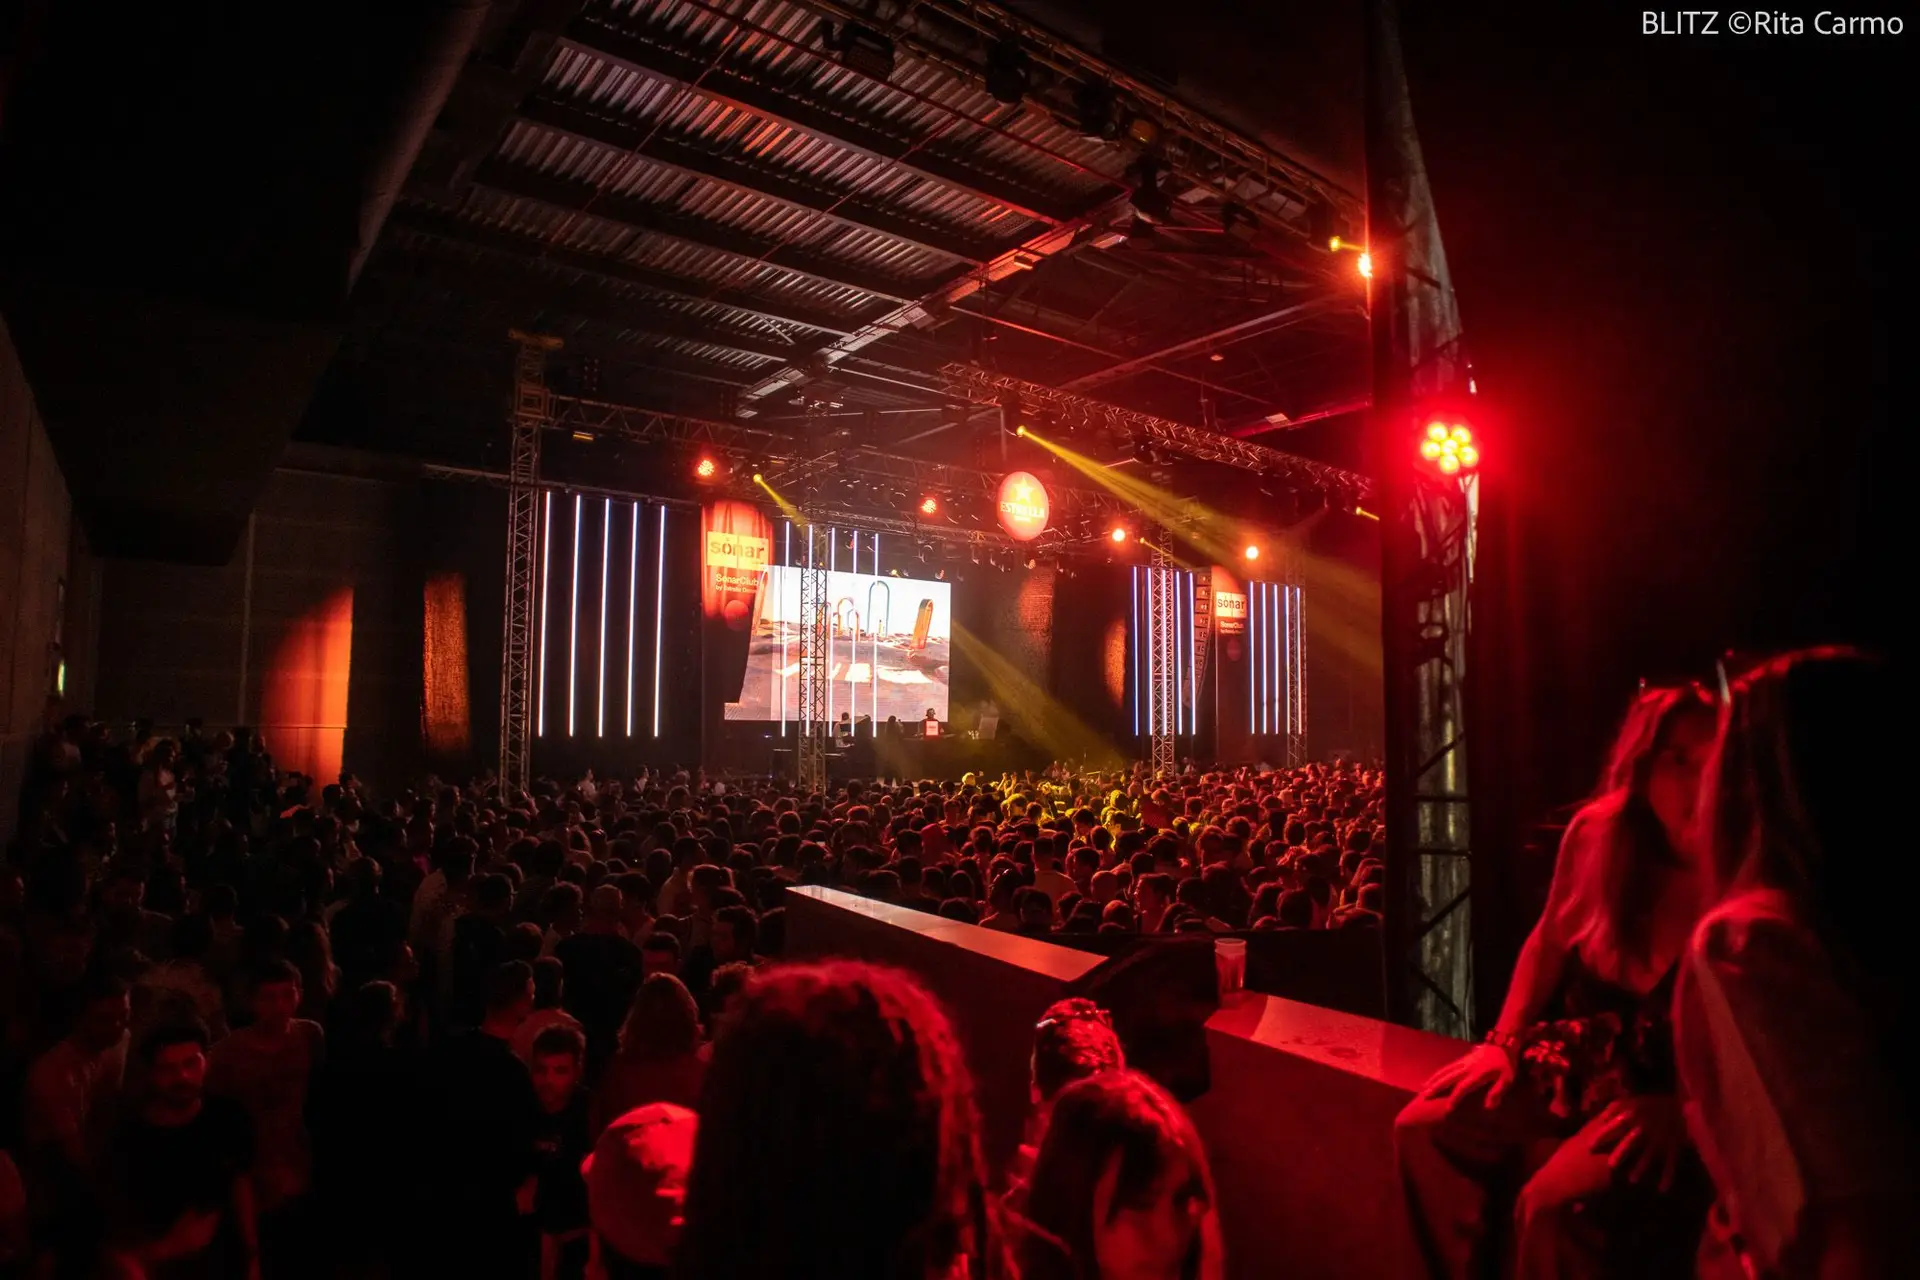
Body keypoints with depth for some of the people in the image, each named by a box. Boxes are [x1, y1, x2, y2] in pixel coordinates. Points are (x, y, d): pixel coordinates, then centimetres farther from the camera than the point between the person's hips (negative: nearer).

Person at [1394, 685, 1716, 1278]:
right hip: (1580, 1060, 5)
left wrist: (1679, 1108, -24)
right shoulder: (1598, 832, -5)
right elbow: (1548, 942, 9)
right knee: (1424, 1127, -8)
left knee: (1552, 1204, -26)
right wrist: (1503, 1042, 3)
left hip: (1674, 1091, -5)